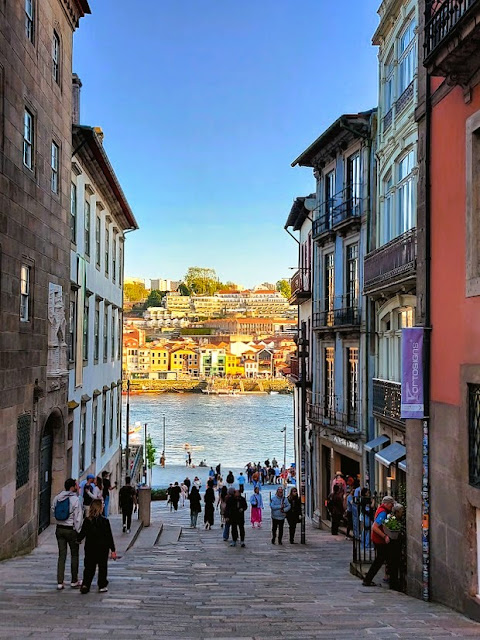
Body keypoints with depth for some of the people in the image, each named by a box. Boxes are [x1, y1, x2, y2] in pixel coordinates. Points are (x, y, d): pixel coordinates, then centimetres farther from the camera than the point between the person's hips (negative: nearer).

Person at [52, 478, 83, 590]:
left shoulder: (57, 498, 1)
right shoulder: (76, 499, -14)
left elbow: (53, 511, 9)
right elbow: (78, 518, -13)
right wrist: (78, 531, -7)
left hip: (59, 529, 4)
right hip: (71, 530, -4)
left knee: (62, 555, 8)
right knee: (74, 555, 10)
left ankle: (60, 582, 5)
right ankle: (74, 581, 16)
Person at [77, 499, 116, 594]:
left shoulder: (87, 521, -7)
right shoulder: (105, 521, -14)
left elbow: (82, 533, 1)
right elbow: (109, 537, -11)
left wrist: (78, 540, 24)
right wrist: (113, 550, -5)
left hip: (90, 548, 2)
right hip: (102, 548, -2)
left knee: (89, 567, 12)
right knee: (102, 567, 12)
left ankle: (85, 585, 1)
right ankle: (102, 586, 17)